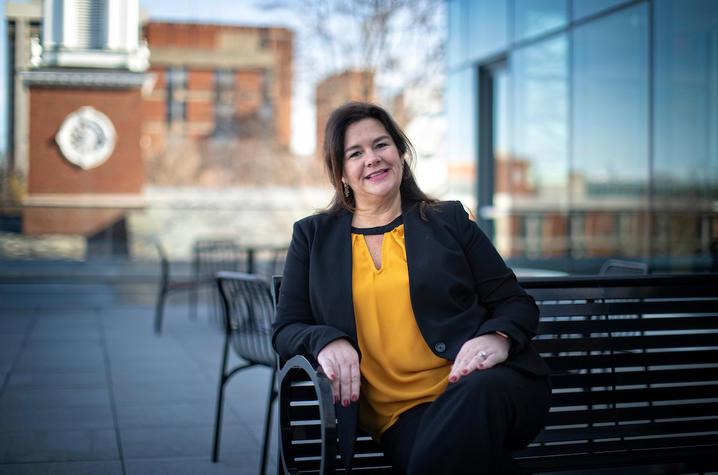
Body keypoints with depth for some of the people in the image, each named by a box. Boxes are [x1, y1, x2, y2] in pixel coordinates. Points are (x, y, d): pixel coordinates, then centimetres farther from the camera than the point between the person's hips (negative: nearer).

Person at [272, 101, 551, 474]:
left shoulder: (449, 220, 14)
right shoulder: (313, 236, 16)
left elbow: (515, 302, 12)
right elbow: (285, 329, 13)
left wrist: (498, 337, -12)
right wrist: (326, 341, -10)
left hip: (484, 383, 1)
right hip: (402, 413, 0)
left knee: (477, 393, -37)